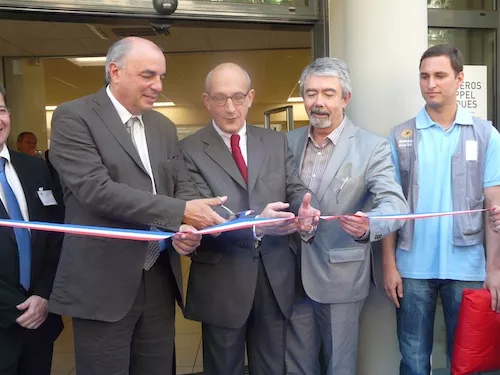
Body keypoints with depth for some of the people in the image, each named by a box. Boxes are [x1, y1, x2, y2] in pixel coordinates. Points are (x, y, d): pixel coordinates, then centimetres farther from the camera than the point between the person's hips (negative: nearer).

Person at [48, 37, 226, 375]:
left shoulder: (164, 127, 12)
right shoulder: (74, 117, -8)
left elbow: (182, 185, 9)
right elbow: (96, 189, -20)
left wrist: (187, 229, -14)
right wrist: (180, 212, -23)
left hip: (160, 280, 6)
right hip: (104, 284, -5)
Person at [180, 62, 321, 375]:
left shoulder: (277, 142, 7)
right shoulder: (190, 149, -5)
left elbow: (296, 190, -1)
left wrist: (305, 213, -25)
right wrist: (255, 224, -32)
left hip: (275, 274, 3)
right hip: (222, 279, -3)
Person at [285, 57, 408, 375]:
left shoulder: (372, 146, -9)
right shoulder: (288, 142, 5)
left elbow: (395, 203, -20)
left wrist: (368, 225, -40)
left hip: (340, 278, -4)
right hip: (293, 277, 4)